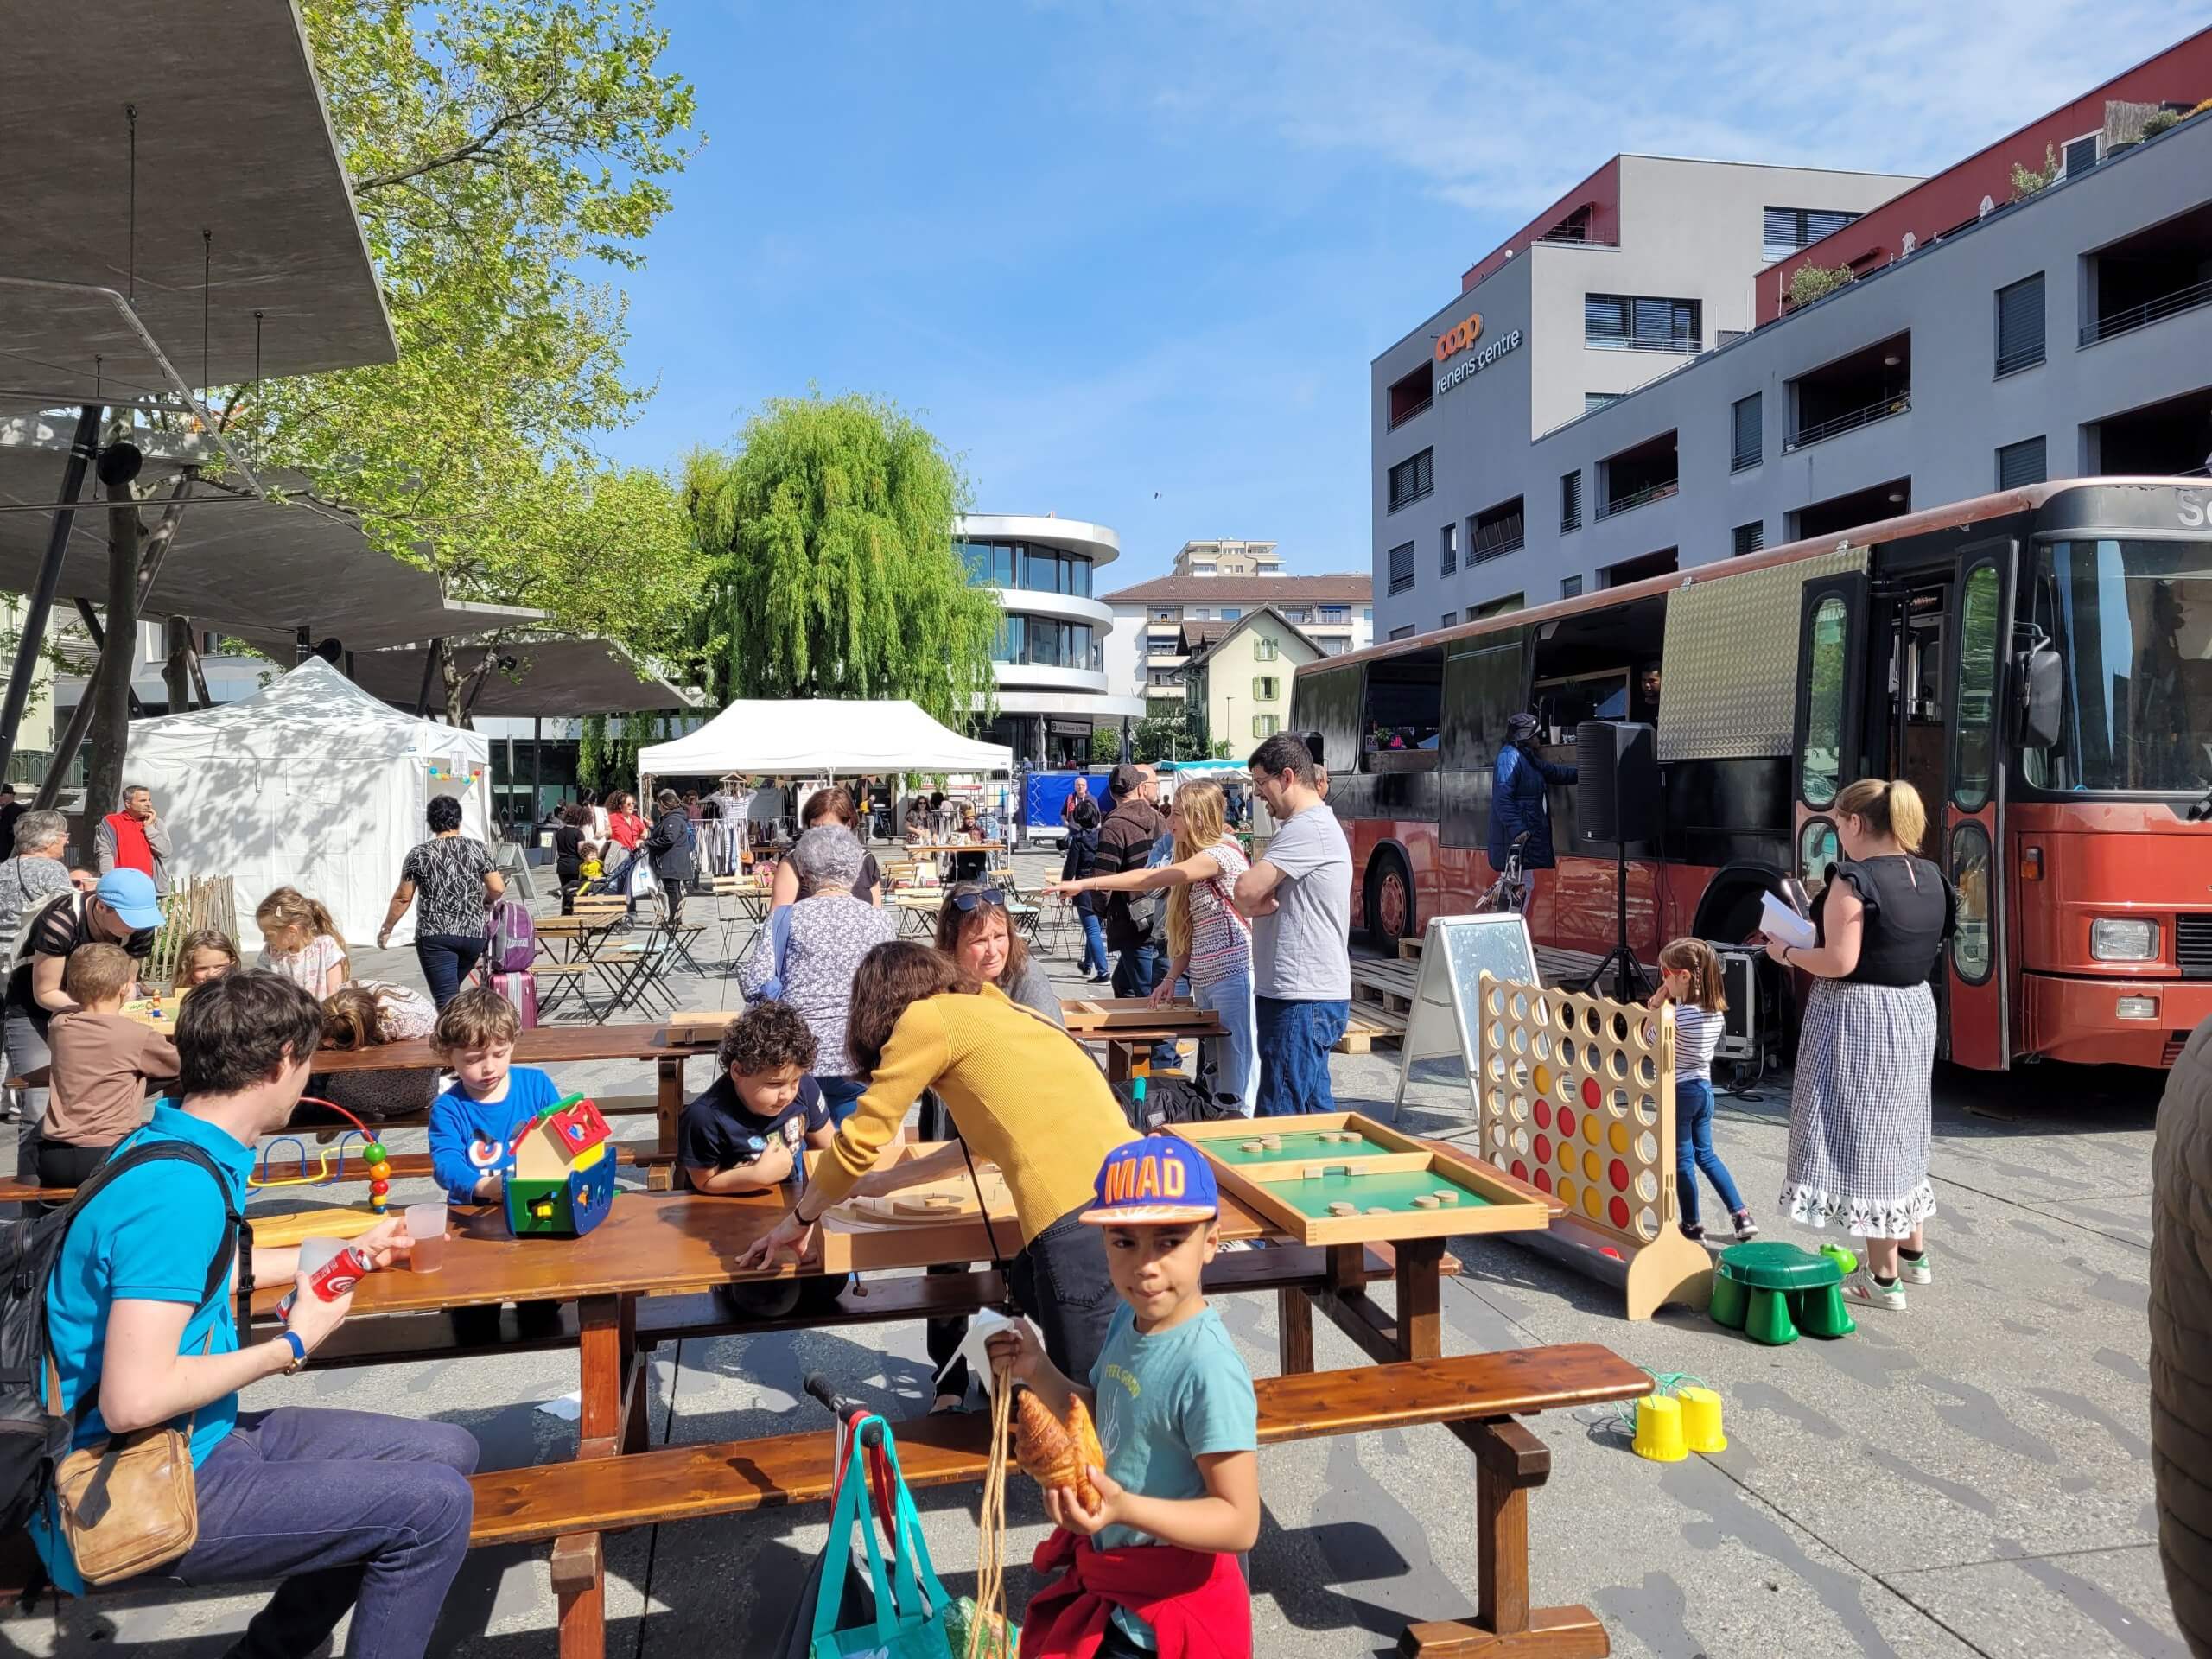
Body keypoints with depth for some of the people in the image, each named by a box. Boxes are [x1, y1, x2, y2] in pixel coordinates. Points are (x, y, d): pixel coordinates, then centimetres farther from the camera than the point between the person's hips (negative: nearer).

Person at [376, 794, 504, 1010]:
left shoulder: (419, 854, 0)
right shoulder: (478, 848, 3)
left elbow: (403, 898, 2)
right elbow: (498, 888, 1)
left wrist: (386, 929, 15)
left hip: (435, 935, -3)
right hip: (473, 933, 3)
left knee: (446, 997, -6)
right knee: (452, 988, 22)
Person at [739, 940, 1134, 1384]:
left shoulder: (927, 1017, 5)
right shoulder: (995, 1013, 27)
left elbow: (860, 1139, 9)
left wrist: (799, 1220, 25)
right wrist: (888, 1181, 48)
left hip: (1080, 1211, -8)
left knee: (1086, 1391, 3)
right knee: (1027, 1285, 28)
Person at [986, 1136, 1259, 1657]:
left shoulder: (1209, 1369, -31)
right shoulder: (1129, 1319, -6)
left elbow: (1239, 1523, -27)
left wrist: (1125, 1508, -38)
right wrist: (1039, 1372, -5)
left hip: (1167, 1610, -7)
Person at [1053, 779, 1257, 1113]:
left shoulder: (1222, 853, -12)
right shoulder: (1191, 856, 17)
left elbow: (1152, 878, -19)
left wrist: (1084, 884, -20)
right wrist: (1172, 977, 4)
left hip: (1234, 976, -9)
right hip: (1203, 982, 9)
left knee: (1236, 1087, -7)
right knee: (1213, 1080, 10)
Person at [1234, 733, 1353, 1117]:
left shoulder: (1308, 829, -15)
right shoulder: (1312, 824, 19)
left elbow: (1245, 890, -22)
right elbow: (1263, 895, 17)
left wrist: (1250, 905, -1)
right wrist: (1259, 905, -4)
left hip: (1303, 1001, -11)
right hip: (1313, 995, 11)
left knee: (1278, 1117, -8)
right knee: (1315, 1109, 15)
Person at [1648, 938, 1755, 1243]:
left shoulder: (1679, 1015, -23)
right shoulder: (1716, 1011, 1)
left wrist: (1655, 1009, -9)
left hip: (1679, 1092, -8)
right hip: (1704, 1087, 8)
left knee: (1682, 1160, 5)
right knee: (1705, 1154, 21)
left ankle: (1691, 1226, 14)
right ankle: (1742, 1215, 19)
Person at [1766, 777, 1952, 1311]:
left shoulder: (1853, 879, -18)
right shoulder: (1930, 877, 7)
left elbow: (1839, 962, -21)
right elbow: (1904, 947, 15)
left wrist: (1787, 952, -4)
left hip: (1858, 1018, -9)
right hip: (1914, 1011, 9)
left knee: (1861, 1137, 0)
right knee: (1898, 1133, 22)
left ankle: (1883, 1279, 6)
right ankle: (1913, 1254, 36)